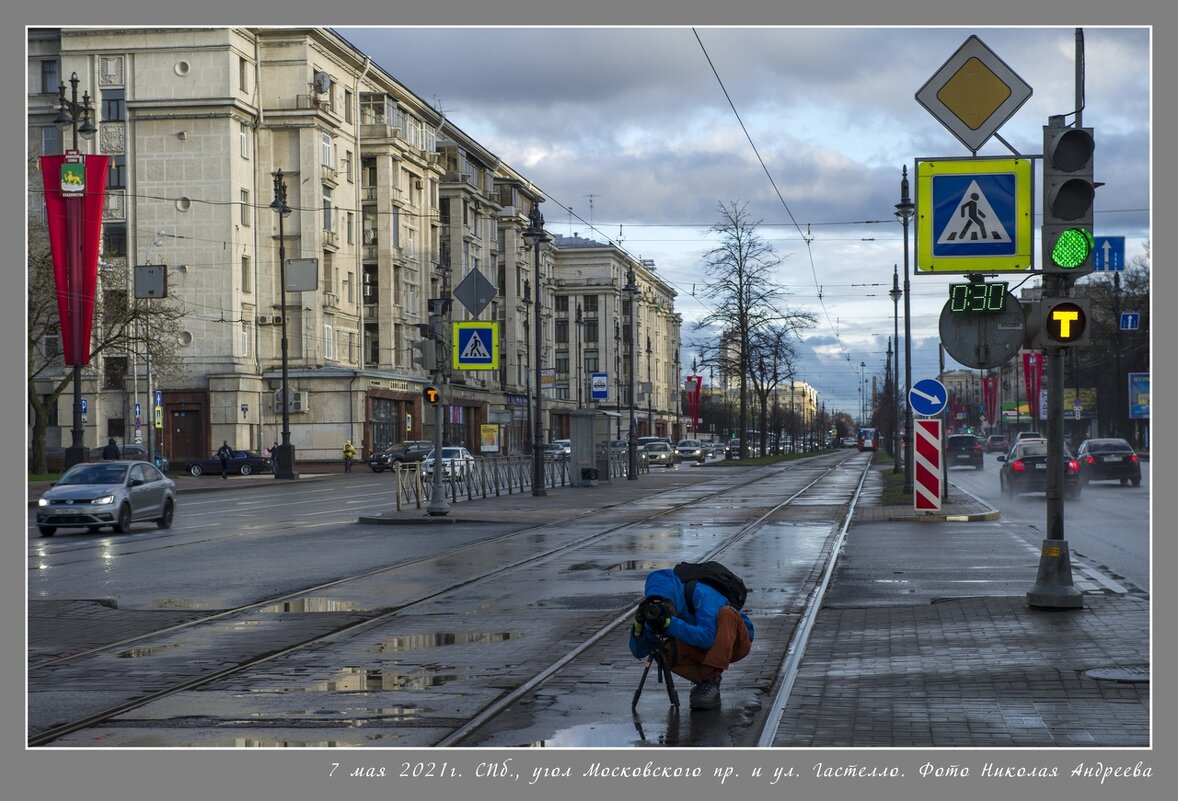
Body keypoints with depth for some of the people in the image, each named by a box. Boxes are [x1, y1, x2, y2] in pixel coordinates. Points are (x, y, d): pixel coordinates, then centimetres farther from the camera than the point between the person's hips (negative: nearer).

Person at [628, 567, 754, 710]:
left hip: (736, 642, -4)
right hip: (706, 651, 4)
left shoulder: (701, 595, -30)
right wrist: (638, 624, -31)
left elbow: (707, 638, -40)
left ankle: (711, 679, -31)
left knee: (726, 614, -36)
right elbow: (639, 652, -12)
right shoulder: (657, 614, -12)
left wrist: (669, 624, -45)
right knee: (667, 652, -23)